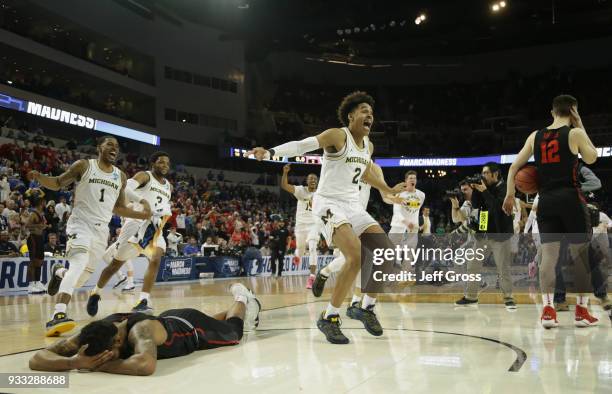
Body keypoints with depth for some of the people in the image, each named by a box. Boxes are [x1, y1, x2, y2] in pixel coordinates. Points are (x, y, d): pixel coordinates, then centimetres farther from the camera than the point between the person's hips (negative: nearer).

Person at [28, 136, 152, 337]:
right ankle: (58, 316, -38)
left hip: (101, 229, 6)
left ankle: (59, 272, 49)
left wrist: (141, 215, 6)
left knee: (82, 276, 12)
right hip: (81, 223, -6)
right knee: (80, 262, -32)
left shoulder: (121, 176, 10)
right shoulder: (83, 166, -3)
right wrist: (39, 177, -18)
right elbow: (57, 183, 2)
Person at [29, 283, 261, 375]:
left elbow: (146, 364, -72)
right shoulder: (94, 333, -35)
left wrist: (100, 365, -57)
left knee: (233, 331, 29)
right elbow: (37, 359, -38)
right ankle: (243, 304, 64)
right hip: (169, 319, 5)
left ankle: (243, 300, 56)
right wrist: (74, 361, -58)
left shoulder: (141, 330, -50)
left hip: (194, 327, -5)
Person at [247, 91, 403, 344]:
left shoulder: (368, 146, 12)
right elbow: (302, 145, -25)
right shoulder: (338, 136, -12)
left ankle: (367, 308, 16)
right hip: (329, 203, -8)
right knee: (356, 256, -27)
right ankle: (329, 318, -14)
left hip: (353, 205, 8)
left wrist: (388, 190, 39)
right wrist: (270, 152, -41)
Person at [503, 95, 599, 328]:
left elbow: (514, 167, 9)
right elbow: (591, 158, 14)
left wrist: (510, 195, 16)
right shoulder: (575, 133, -2)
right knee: (580, 254, 8)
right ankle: (582, 311, 13)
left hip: (546, 201, 3)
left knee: (548, 255, 3)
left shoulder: (535, 136, 9)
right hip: (570, 198, -3)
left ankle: (548, 310, -6)